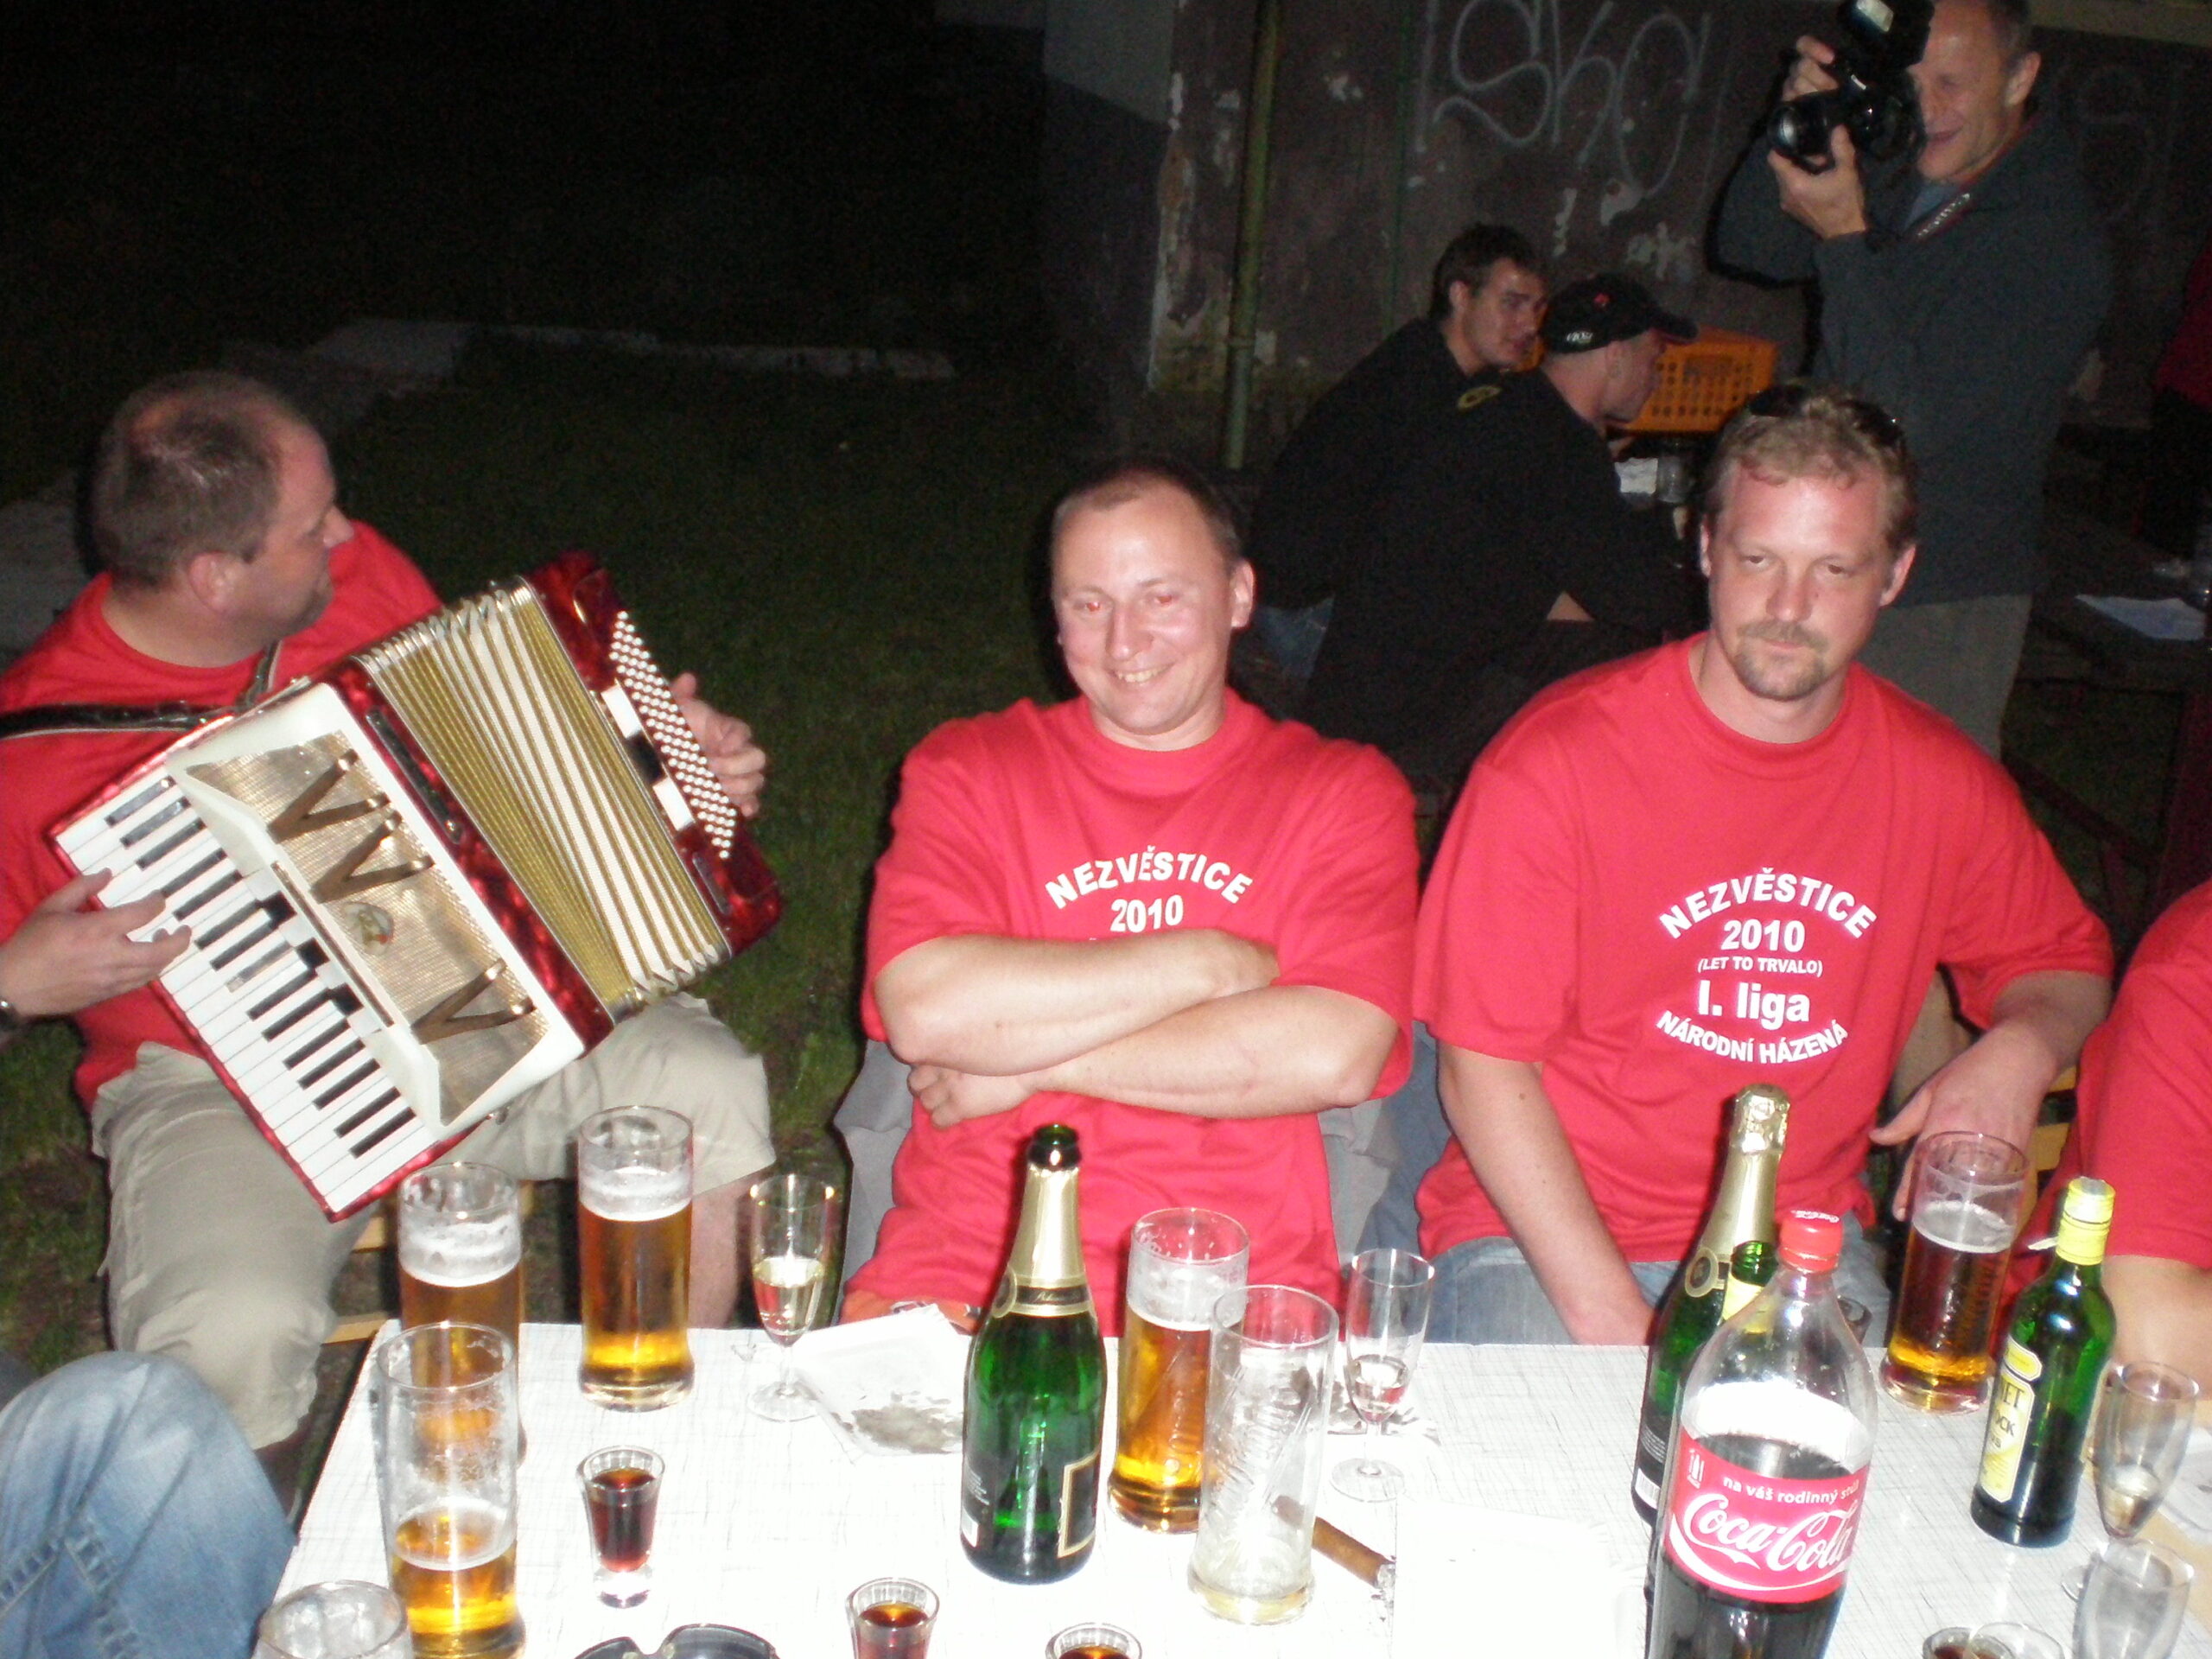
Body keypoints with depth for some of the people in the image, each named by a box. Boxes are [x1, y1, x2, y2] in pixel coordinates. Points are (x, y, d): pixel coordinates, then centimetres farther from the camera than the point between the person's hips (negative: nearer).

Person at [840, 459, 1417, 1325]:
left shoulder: (1344, 790, 8)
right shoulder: (965, 768, 11)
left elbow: (1337, 1056, -8)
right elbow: (921, 1009, -7)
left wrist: (1029, 1057, -6)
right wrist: (1208, 963, -5)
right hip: (963, 1276, 0)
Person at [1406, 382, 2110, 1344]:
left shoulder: (1944, 784, 2)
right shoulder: (1557, 760, -11)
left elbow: (2066, 961, 20)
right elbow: (1482, 1063, -10)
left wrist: (2020, 1050, -5)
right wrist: (1609, 1317, -18)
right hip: (1540, 1235, -3)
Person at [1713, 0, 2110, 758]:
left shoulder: (2049, 241, -19)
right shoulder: (1896, 183, 6)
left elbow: (1914, 422, -25)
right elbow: (1746, 246, 6)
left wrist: (1844, 236, -26)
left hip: (1943, 605, -7)